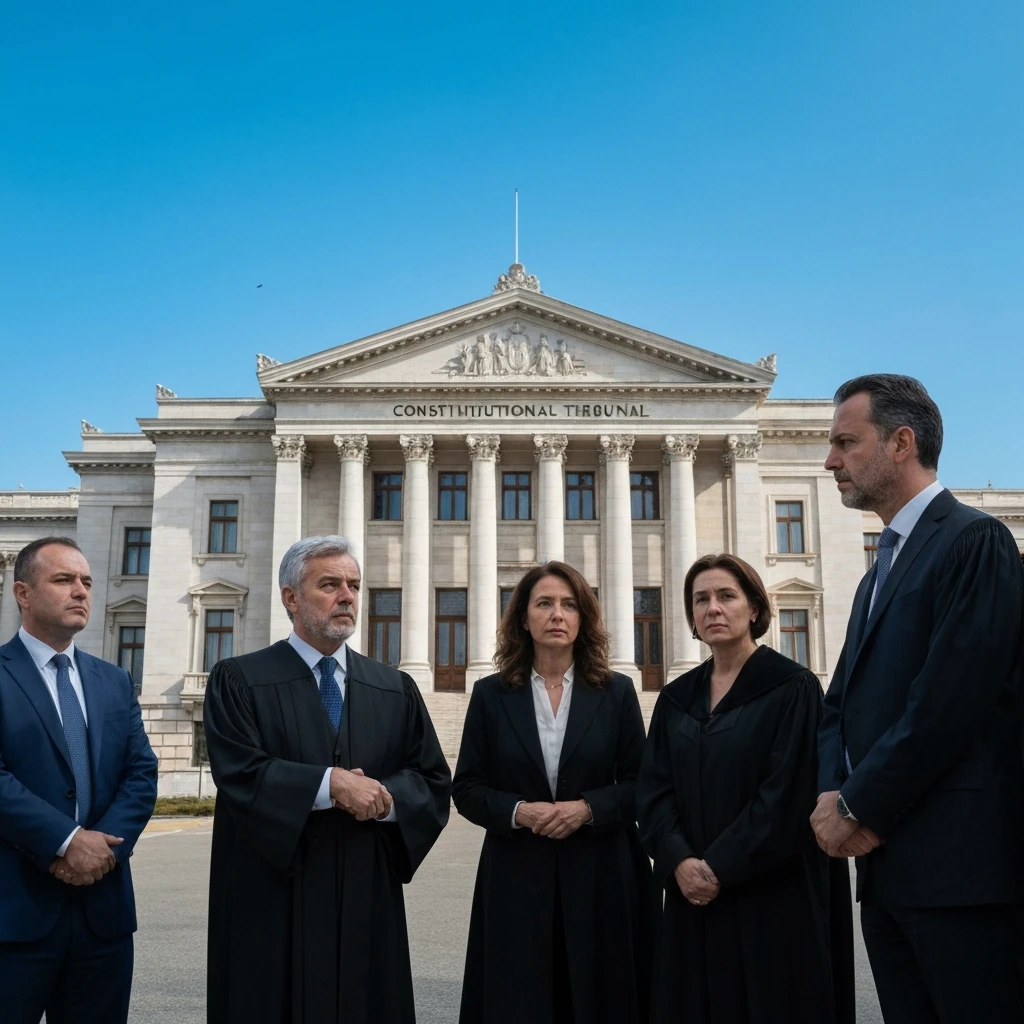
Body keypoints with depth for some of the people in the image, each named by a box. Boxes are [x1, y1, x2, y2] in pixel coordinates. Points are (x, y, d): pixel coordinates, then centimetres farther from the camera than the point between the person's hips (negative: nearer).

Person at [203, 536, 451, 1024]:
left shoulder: (397, 689, 9)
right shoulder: (238, 681, -2)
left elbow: (434, 782, 4)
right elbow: (239, 775, -14)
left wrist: (386, 798, -14)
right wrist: (330, 784, -20)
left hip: (369, 903, 3)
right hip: (271, 905, -3)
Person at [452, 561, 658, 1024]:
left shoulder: (616, 692, 2)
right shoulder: (491, 694, 1)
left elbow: (640, 784, 2)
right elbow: (466, 788, 2)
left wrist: (587, 809, -14)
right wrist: (516, 811, -15)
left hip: (599, 875, 0)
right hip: (515, 876, 0)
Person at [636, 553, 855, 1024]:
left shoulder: (793, 689, -6)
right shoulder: (676, 698, 9)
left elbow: (787, 794, -13)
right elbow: (653, 790, 3)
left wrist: (722, 868, -16)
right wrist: (681, 862, -13)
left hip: (775, 895, -4)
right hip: (693, 896, 5)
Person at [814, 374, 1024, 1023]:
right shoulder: (880, 573, 19)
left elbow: (951, 699, -18)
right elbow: (841, 703, 15)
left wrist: (857, 807, -12)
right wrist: (833, 795, -3)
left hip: (959, 864, -8)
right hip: (885, 865, 8)